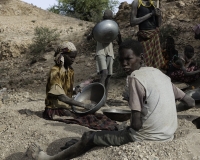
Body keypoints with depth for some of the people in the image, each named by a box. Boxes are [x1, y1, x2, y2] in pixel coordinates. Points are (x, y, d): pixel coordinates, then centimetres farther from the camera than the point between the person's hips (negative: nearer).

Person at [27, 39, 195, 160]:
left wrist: (129, 126, 4)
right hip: (167, 136, 8)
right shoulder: (160, 74, 9)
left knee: (89, 137, 5)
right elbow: (190, 102, 15)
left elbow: (136, 124, -18)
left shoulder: (135, 77, -15)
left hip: (146, 138, -8)